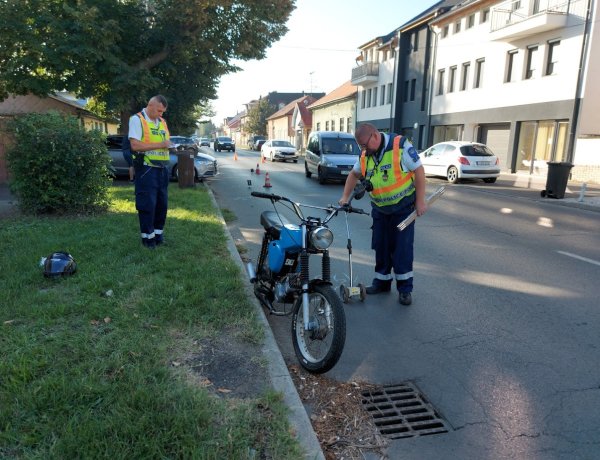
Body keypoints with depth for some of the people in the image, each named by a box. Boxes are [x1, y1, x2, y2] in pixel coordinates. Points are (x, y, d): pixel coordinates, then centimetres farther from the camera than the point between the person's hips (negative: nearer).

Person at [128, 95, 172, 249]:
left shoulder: (162, 121, 15)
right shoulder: (137, 119, -6)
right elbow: (135, 145, -16)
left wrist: (168, 146, -2)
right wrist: (159, 145, -17)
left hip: (162, 168, 7)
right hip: (146, 168, -7)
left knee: (162, 202, 11)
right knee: (147, 203, -2)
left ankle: (158, 233, 23)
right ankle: (148, 236, 8)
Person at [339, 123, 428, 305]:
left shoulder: (400, 146, -18)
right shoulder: (365, 155, 0)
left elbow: (418, 171, -16)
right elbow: (354, 174, 16)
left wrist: (420, 201, -16)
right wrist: (345, 197, 8)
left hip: (403, 207, -5)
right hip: (379, 209, 6)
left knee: (402, 247, -3)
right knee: (380, 246, 10)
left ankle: (405, 288, 7)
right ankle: (382, 281, 25)